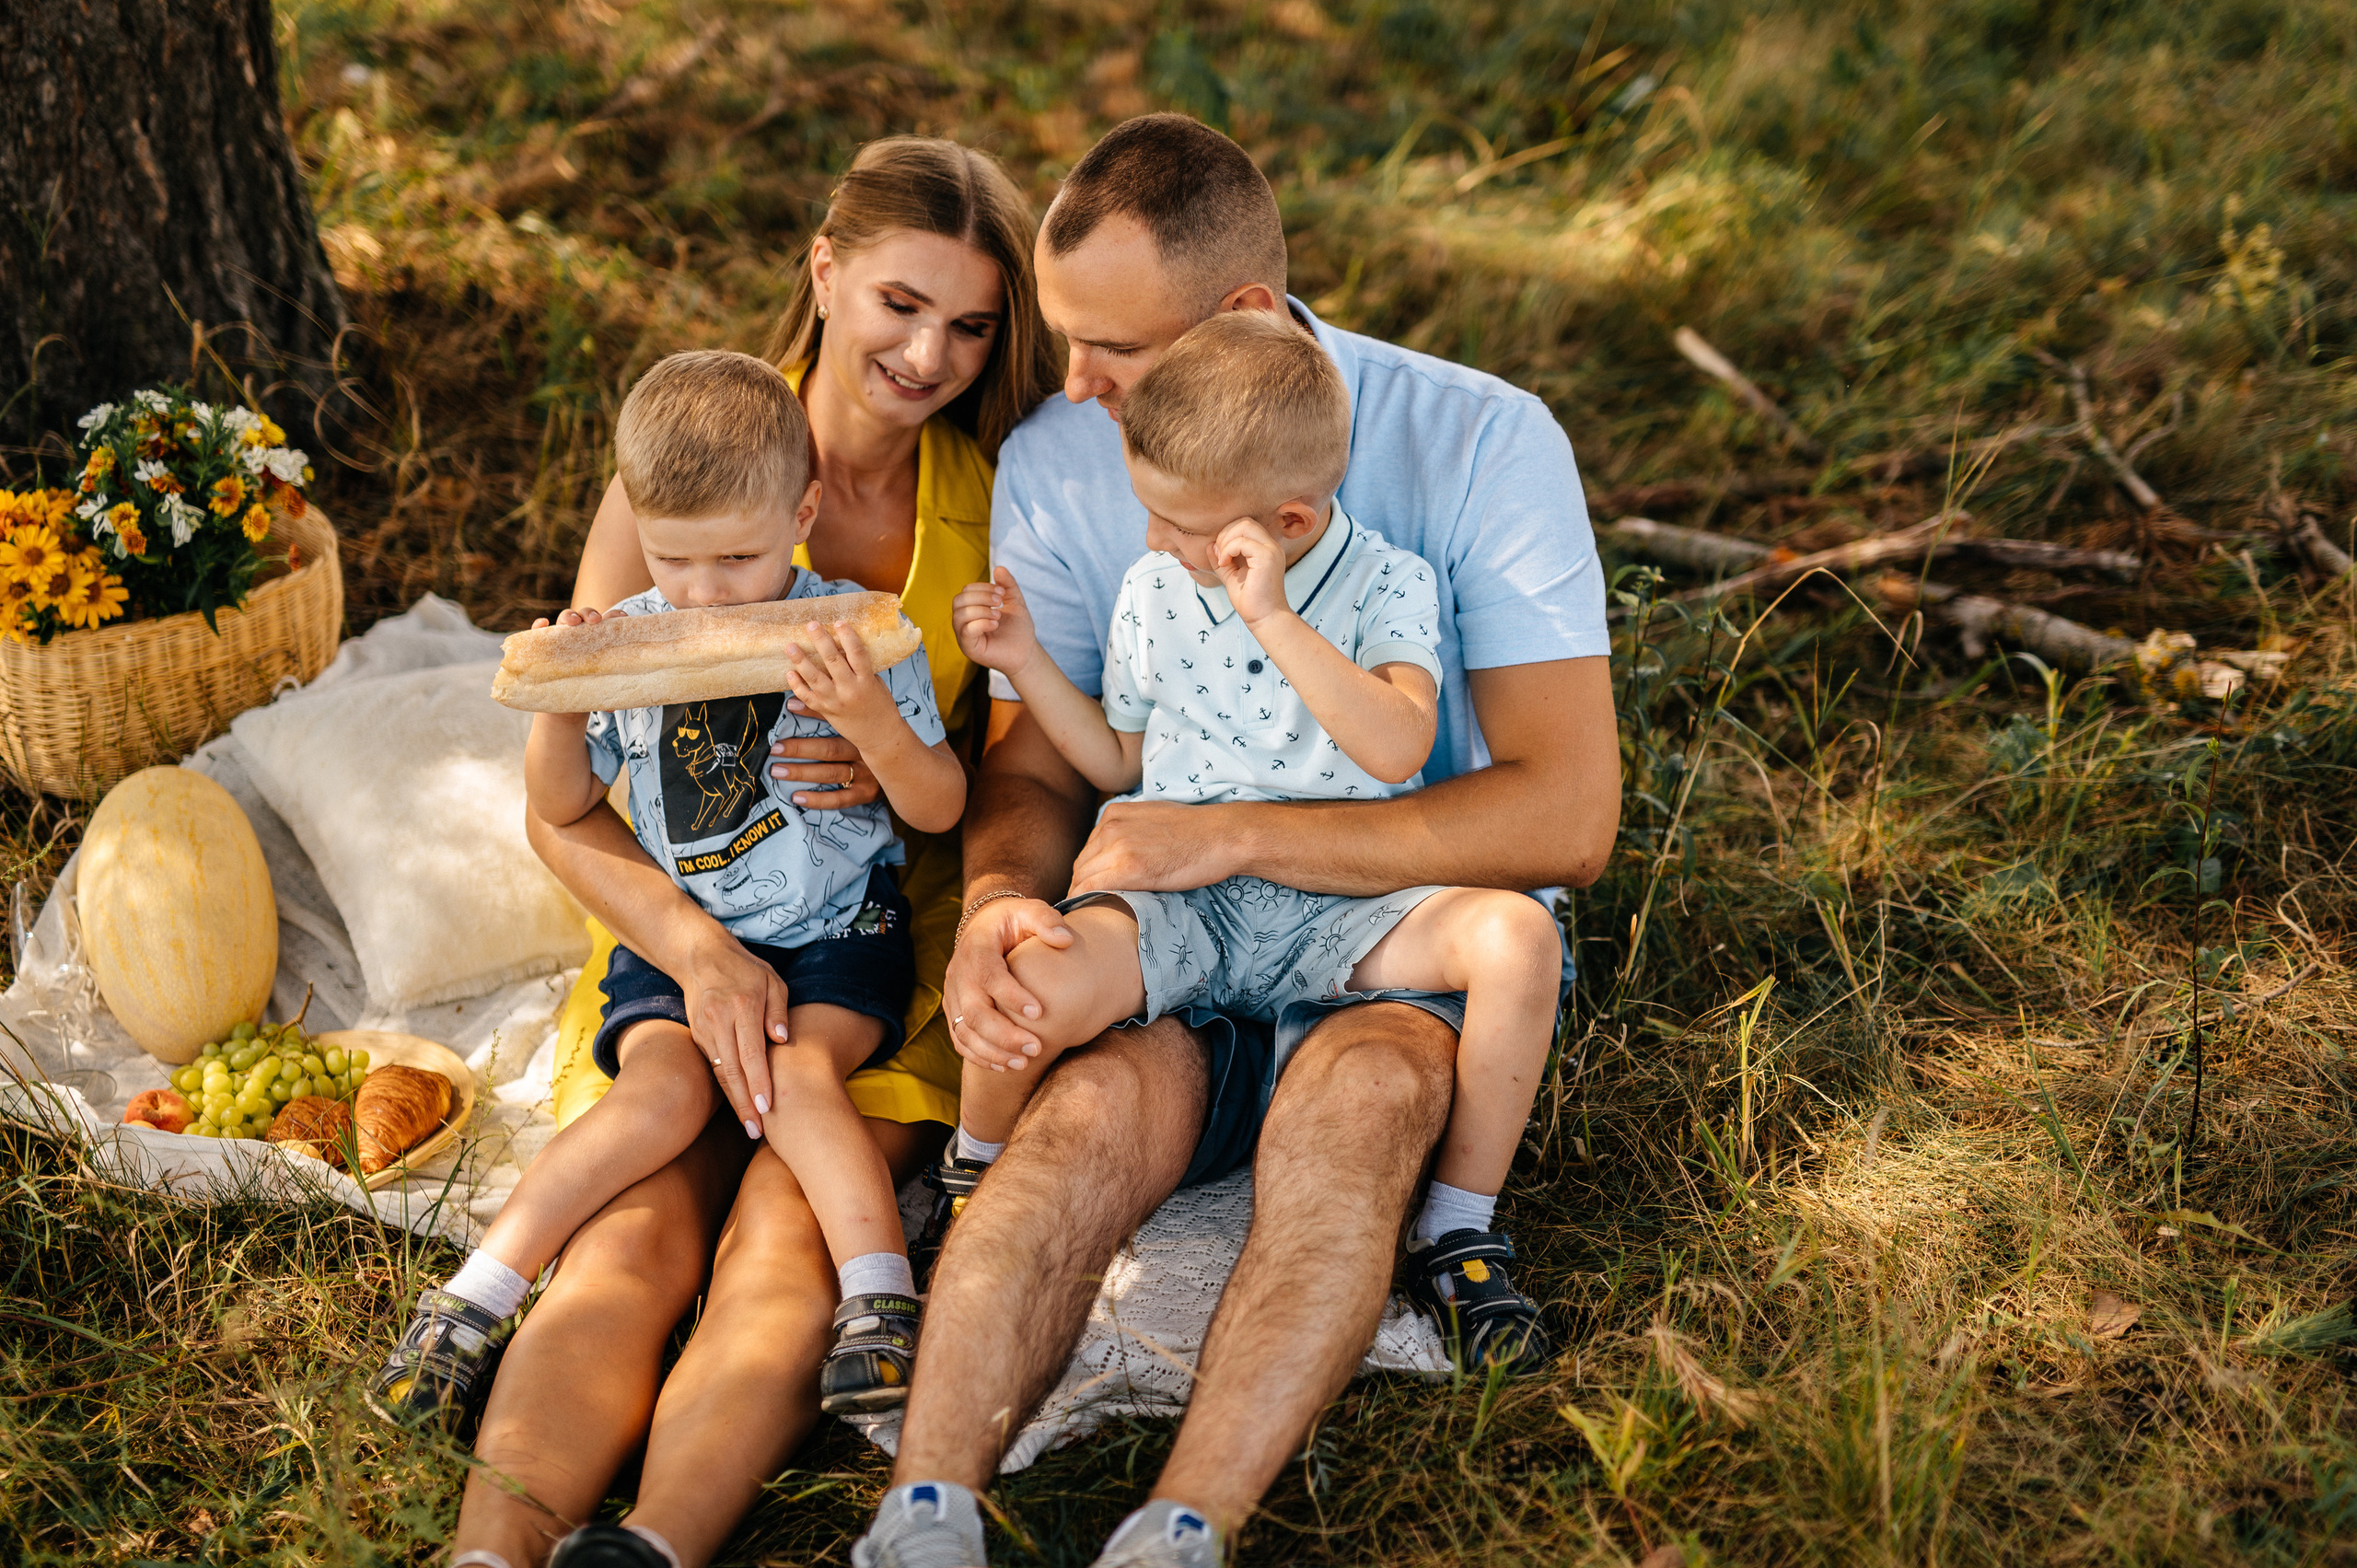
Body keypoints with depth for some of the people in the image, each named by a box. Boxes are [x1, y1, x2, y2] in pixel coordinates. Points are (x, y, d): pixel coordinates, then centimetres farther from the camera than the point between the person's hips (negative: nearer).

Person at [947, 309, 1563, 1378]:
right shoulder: (1153, 591, 8)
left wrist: (1273, 619, -27)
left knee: (1517, 936, -31)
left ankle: (1460, 1231, -11)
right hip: (1179, 903, 1)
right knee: (1034, 984, -32)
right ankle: (973, 1174, 5)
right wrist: (1024, 663, 9)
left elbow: (1398, 749, -22)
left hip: (1338, 911, -1)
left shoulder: (1385, 584, -4)